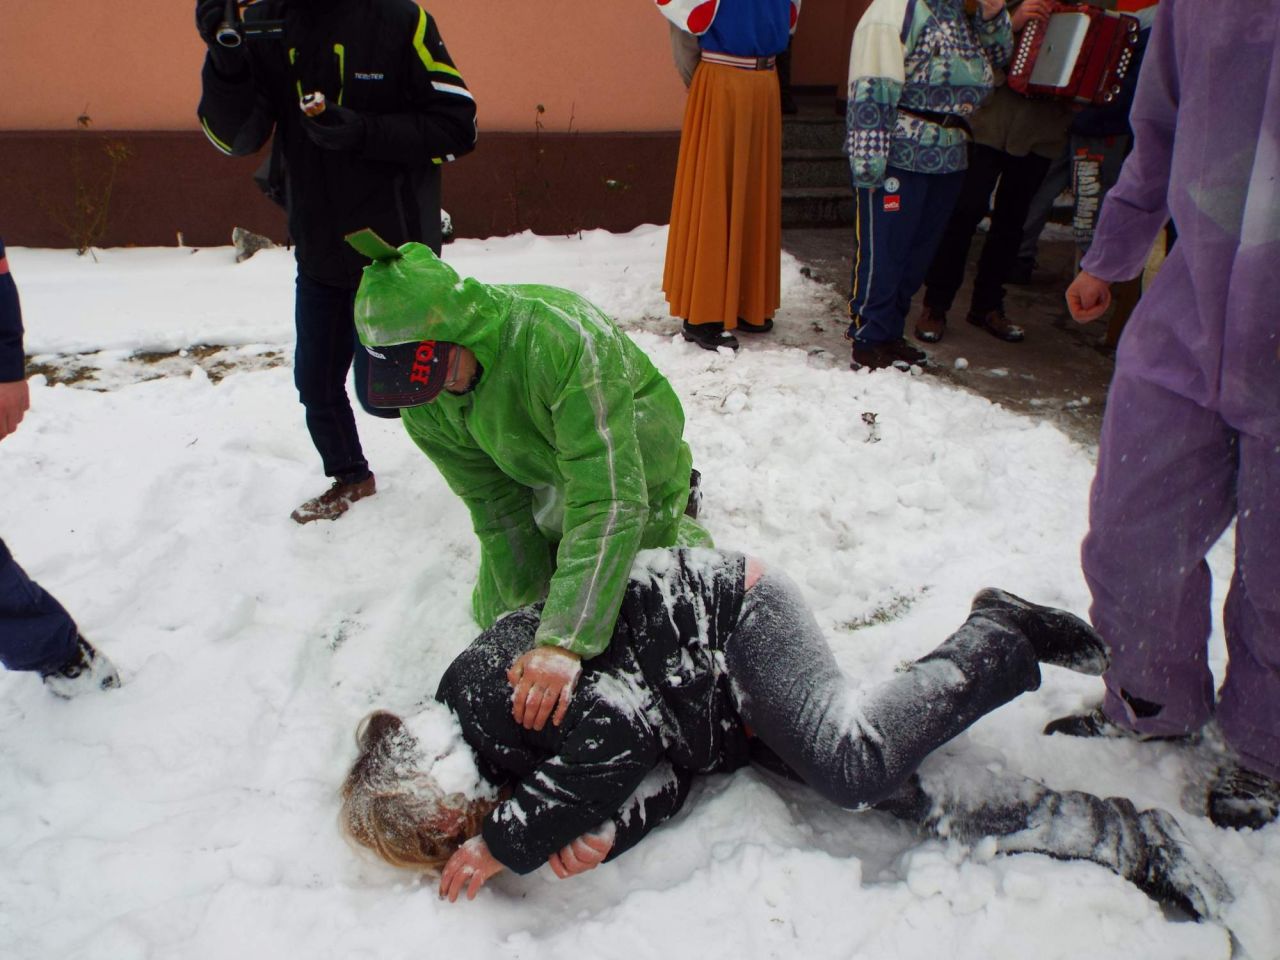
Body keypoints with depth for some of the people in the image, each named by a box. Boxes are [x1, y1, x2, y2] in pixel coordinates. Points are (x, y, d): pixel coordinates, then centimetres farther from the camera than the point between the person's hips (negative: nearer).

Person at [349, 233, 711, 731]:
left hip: (636, 476, -4)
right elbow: (496, 508, -14)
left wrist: (563, 643, -52)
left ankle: (679, 521, 36)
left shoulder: (559, 340, -45)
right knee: (497, 616, 12)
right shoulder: (422, 402, -23)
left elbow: (609, 502, -48)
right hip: (540, 485, 5)